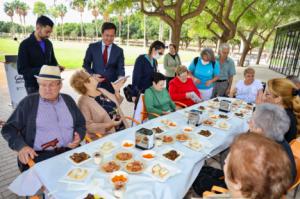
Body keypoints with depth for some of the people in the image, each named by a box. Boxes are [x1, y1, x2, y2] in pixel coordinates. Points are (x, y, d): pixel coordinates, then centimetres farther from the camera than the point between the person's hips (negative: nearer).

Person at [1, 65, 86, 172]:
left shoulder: (68, 100, 12)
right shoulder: (28, 102, 4)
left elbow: (81, 123, 18)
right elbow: (9, 128, 5)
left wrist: (79, 136, -4)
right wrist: (21, 146, -13)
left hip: (70, 152, 3)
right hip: (39, 156, -2)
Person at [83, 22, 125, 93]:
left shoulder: (119, 50, 3)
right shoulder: (92, 47, 2)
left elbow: (120, 69, -1)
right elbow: (86, 64, 7)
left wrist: (120, 78, -22)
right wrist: (92, 74, -10)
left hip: (112, 87, 0)